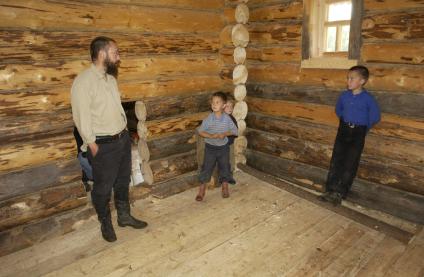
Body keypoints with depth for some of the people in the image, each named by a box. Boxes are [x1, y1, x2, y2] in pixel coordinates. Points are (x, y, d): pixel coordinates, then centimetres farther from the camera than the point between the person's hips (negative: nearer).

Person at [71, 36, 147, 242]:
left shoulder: (110, 77, 8)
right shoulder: (83, 81, -18)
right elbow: (81, 117, -18)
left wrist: (125, 130, 10)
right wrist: (93, 146, -14)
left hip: (123, 138, 8)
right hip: (104, 145, -8)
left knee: (123, 181, 20)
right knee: (103, 187, 10)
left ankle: (124, 216, 38)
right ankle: (105, 223, 32)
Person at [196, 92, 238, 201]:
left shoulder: (227, 118, -10)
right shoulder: (208, 119, -14)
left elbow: (235, 130, -2)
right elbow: (200, 131, -9)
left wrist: (225, 134, -20)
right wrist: (211, 136, -25)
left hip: (223, 147, 1)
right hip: (210, 147, -1)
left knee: (224, 167, 12)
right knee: (206, 167, 4)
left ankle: (225, 188, 33)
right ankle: (201, 191, 17)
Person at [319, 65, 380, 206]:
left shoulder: (368, 98, -12)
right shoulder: (344, 95, 1)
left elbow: (375, 117, -4)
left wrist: (363, 128, 3)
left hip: (358, 133, -4)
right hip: (343, 130, 4)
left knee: (350, 164, 0)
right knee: (336, 160, 3)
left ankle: (340, 193, 5)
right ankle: (331, 189, 9)